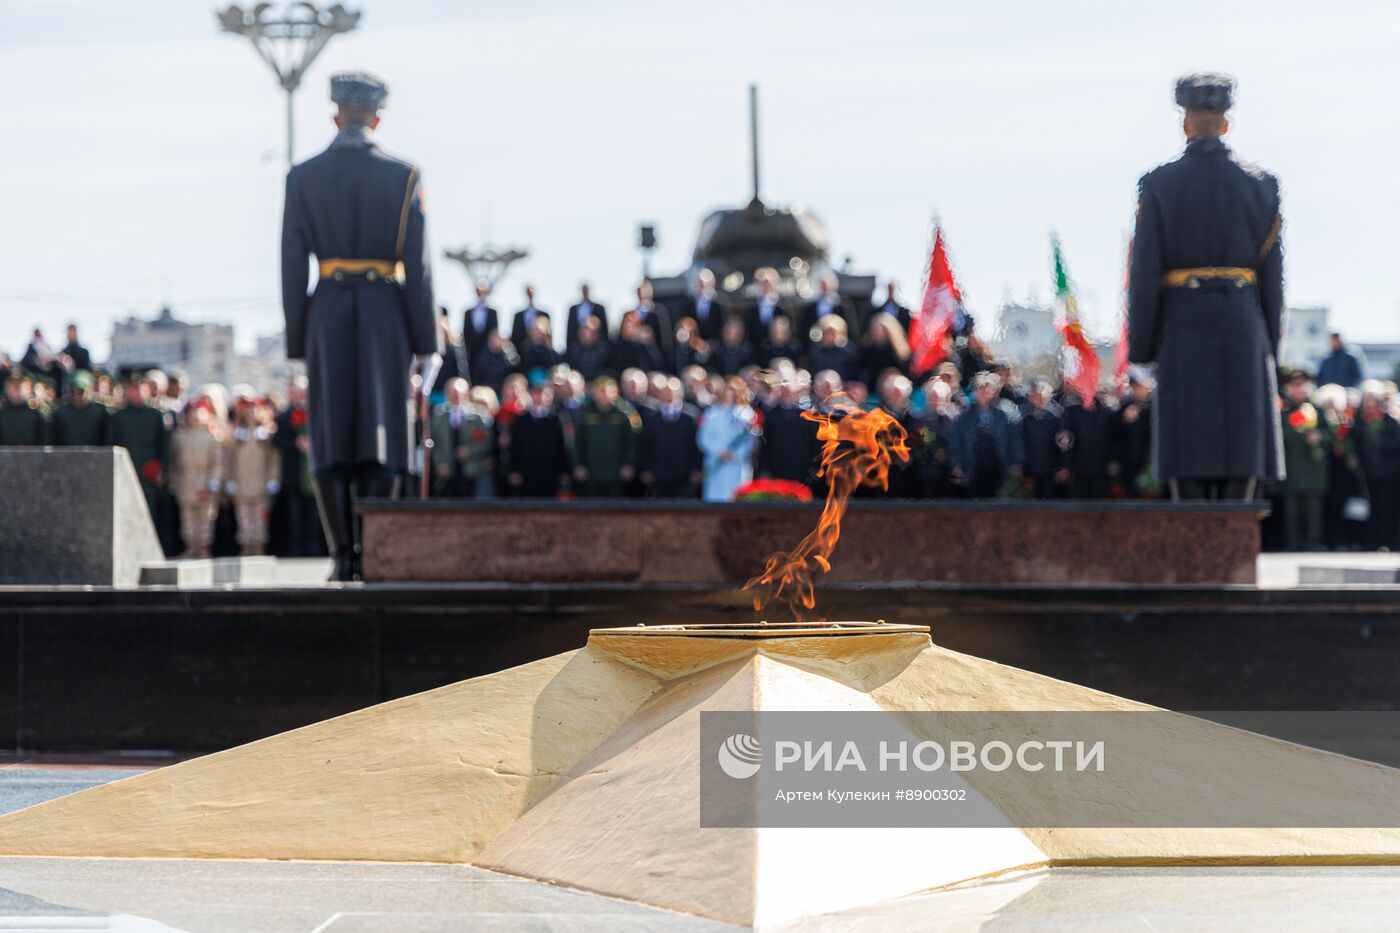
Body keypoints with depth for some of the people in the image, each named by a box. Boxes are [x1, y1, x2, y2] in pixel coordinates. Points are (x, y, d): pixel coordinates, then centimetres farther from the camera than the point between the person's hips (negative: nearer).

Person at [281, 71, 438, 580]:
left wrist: (296, 342, 7)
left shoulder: (302, 177, 1)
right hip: (385, 311, -1)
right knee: (380, 434, 2)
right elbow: (418, 263, -4)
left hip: (326, 314, 1)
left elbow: (292, 264, 1)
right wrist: (425, 341, 2)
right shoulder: (403, 175, -2)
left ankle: (343, 555, -1)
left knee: (331, 438, 5)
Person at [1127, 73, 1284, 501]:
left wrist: (1140, 347, 1)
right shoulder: (1260, 184, 1)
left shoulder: (1158, 185, -4)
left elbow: (1144, 273, -6)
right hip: (1243, 330, 1)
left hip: (1182, 328, -1)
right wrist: (1270, 344, 12)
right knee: (1242, 455, 4)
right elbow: (1272, 275, 3)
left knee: (1188, 451, 2)